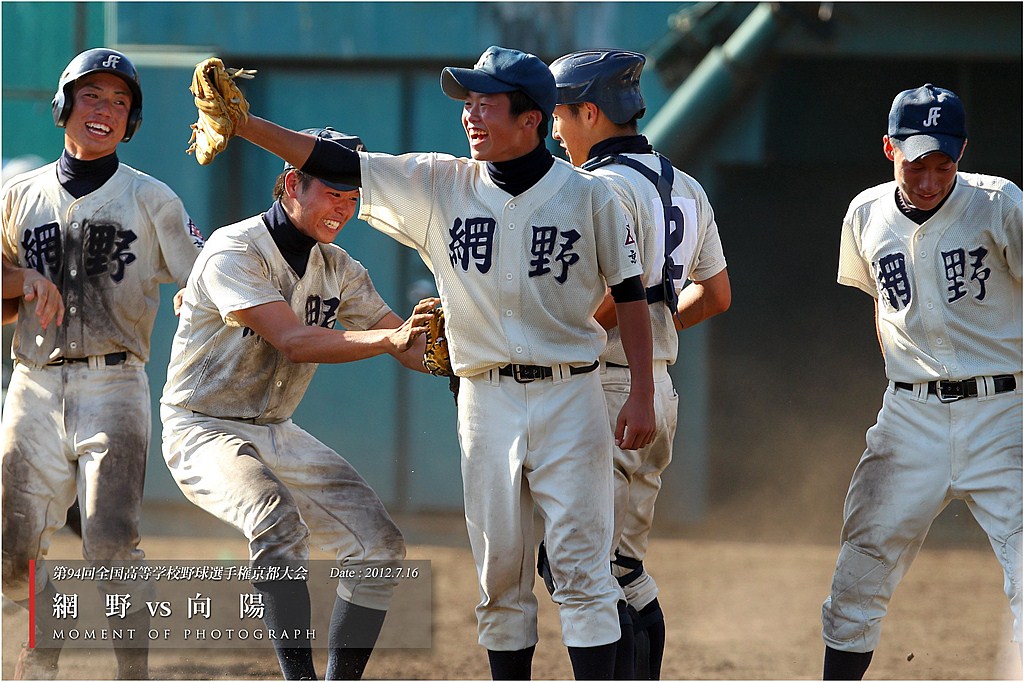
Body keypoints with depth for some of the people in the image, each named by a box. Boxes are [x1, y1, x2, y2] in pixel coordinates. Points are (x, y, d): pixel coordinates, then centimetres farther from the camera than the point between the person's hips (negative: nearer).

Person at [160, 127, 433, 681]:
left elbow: (408, 345, 2)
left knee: (379, 546, 0)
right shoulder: (234, 252, -18)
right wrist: (391, 338, -40)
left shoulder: (337, 269, 6)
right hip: (204, 431, -8)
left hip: (276, 434, 8)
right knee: (279, 524, -34)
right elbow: (294, 341, -30)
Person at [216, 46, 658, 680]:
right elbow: (338, 164, -2)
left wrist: (642, 396, -5)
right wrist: (245, 123, -12)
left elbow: (630, 294, 1)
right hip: (486, 402, 3)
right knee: (500, 573, 7)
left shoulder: (588, 195, -3)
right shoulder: (440, 185, 3)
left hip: (570, 395, -3)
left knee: (581, 565, -6)